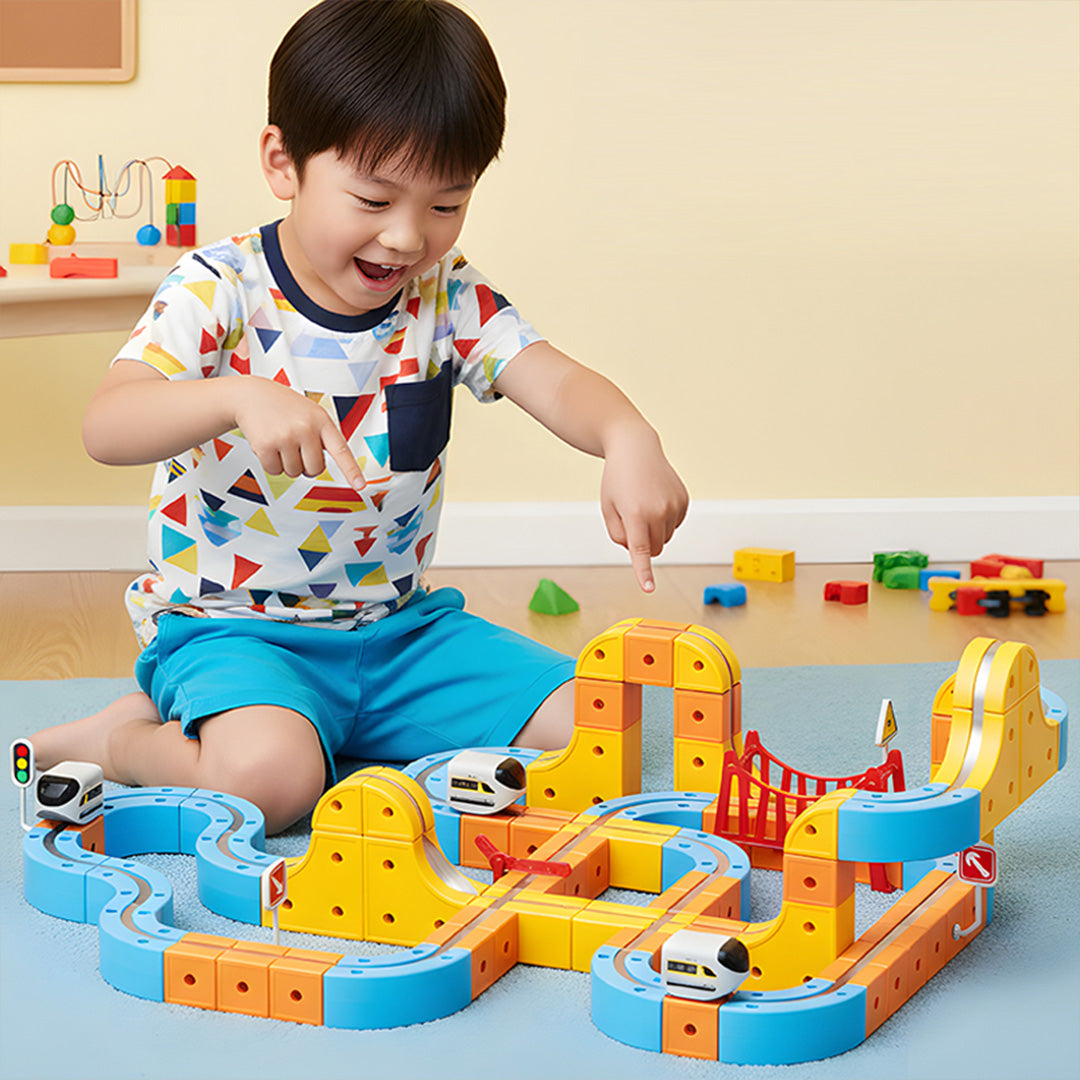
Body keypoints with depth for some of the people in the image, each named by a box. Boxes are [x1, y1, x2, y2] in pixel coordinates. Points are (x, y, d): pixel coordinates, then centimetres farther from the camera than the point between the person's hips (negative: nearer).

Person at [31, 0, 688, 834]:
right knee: (265, 774, -36)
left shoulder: (448, 297, 0)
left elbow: (557, 382, -15)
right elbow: (105, 428, -24)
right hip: (232, 628, -5)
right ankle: (129, 738, -3)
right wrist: (238, 396, -43)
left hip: (400, 629, 5)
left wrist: (627, 437, -39)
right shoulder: (221, 291, -12)